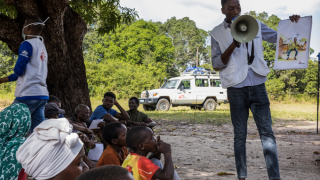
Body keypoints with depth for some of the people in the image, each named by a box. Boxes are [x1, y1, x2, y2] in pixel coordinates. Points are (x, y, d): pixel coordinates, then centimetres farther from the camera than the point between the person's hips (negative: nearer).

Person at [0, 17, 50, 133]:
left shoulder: (27, 44, -6)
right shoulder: (41, 46, 20)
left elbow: (18, 70, -13)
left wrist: (16, 69, 12)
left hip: (28, 94, -8)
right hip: (42, 94, 8)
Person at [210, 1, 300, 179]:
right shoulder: (217, 33, 4)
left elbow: (278, 37, 17)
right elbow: (217, 64, -1)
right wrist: (234, 45, -15)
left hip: (257, 86, 1)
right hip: (236, 89, -1)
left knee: (267, 133, -5)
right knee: (240, 135, 5)